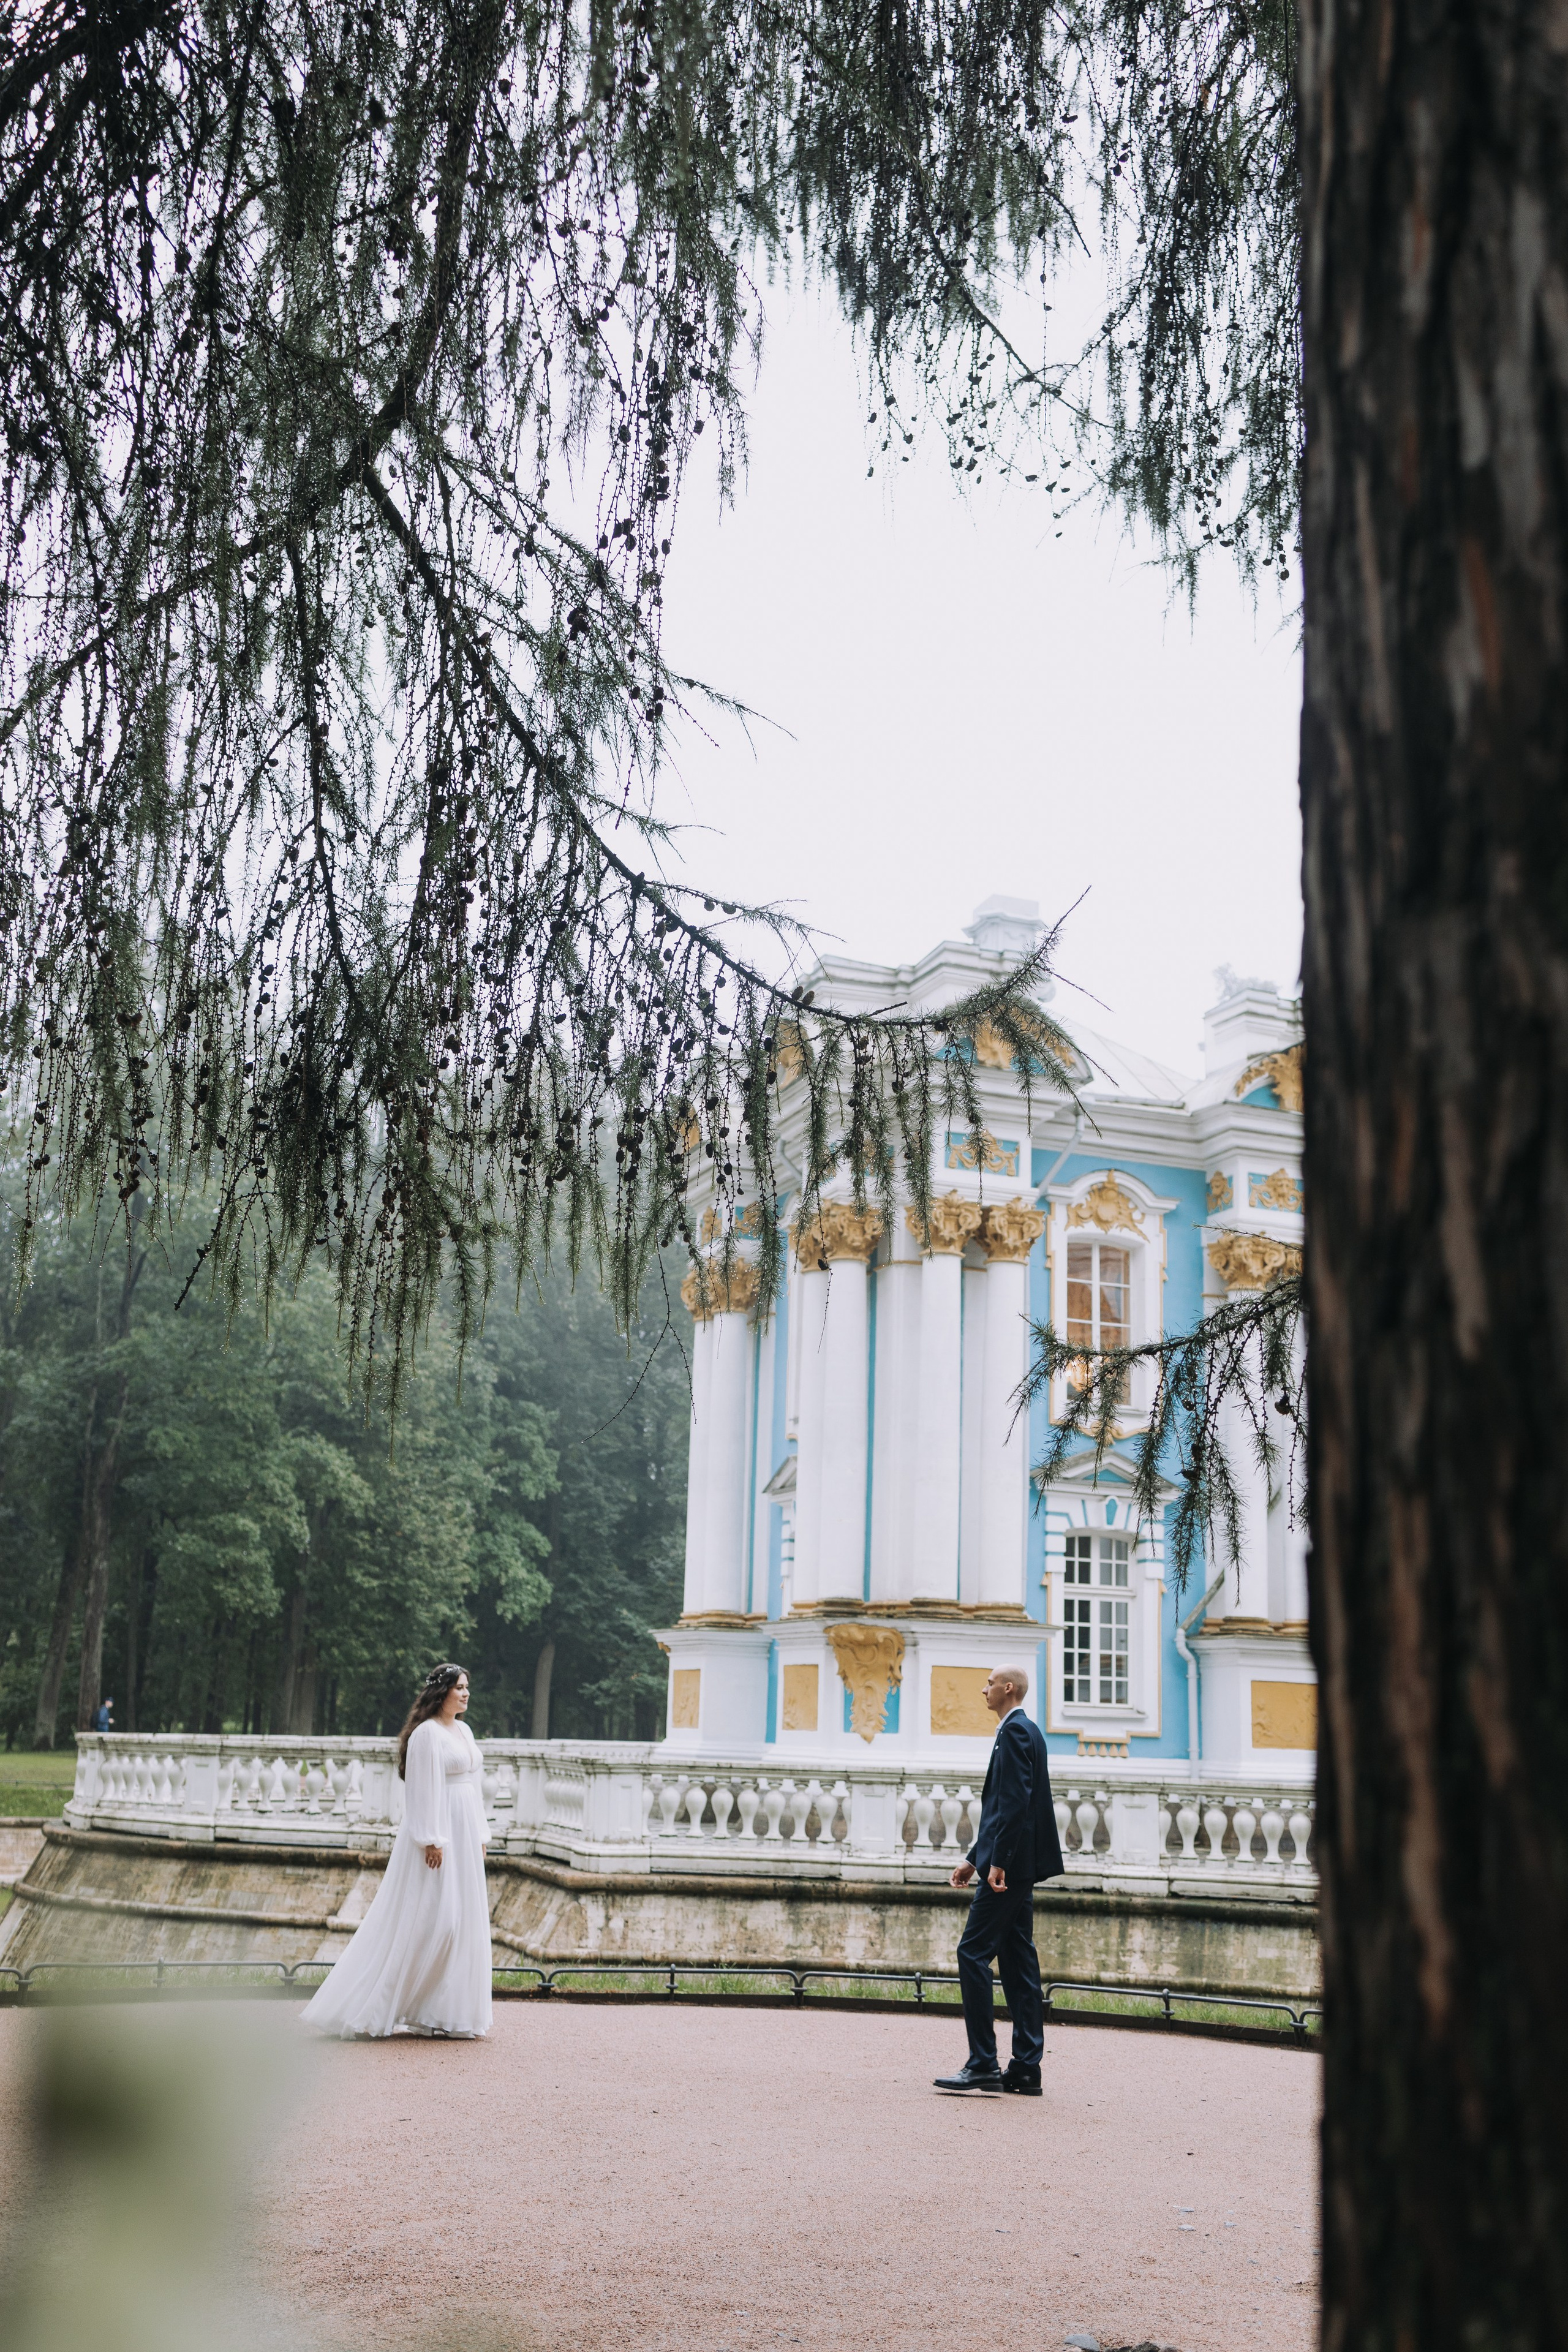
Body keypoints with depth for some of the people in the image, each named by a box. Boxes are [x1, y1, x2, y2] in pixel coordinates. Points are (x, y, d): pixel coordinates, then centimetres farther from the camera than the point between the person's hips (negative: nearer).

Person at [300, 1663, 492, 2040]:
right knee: (429, 1920, -10)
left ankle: (449, 2013, 12)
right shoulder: (427, 1733, -12)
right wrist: (431, 1841, -20)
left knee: (462, 1920, 7)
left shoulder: (464, 1732, 15)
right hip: (437, 1830, -9)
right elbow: (424, 1790, -17)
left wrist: (480, 1837, 16)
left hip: (463, 1834, 9)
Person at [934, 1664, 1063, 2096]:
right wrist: (973, 1860, 23)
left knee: (973, 1953, -10)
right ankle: (1025, 2069, 10)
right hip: (1018, 1868, 10)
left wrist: (998, 1862, -24)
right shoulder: (1025, 1731, 20)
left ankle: (982, 2065, -11)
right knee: (1017, 1962, 9)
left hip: (1009, 1866, -10)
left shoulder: (1015, 1730, -11)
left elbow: (1016, 1802, -21)